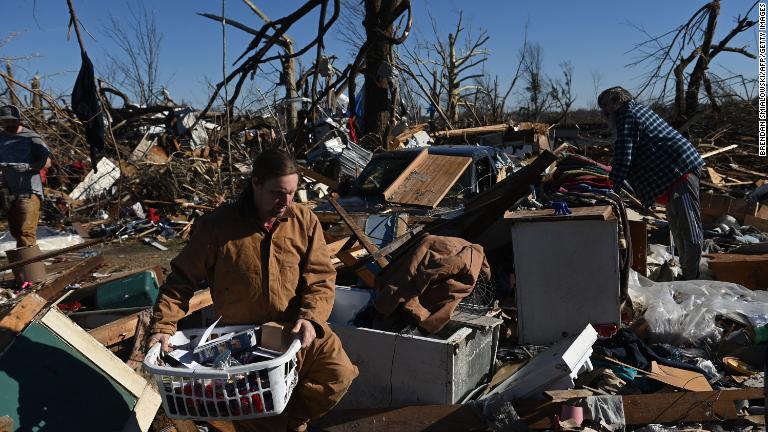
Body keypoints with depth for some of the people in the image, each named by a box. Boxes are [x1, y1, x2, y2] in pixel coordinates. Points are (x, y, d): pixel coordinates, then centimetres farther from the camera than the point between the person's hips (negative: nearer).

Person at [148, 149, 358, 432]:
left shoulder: (305, 221, -4)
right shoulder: (217, 226, -10)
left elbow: (321, 277, -5)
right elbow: (182, 279, -4)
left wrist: (311, 318, -22)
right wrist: (163, 326, -14)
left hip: (299, 331, 2)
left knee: (339, 375, -18)